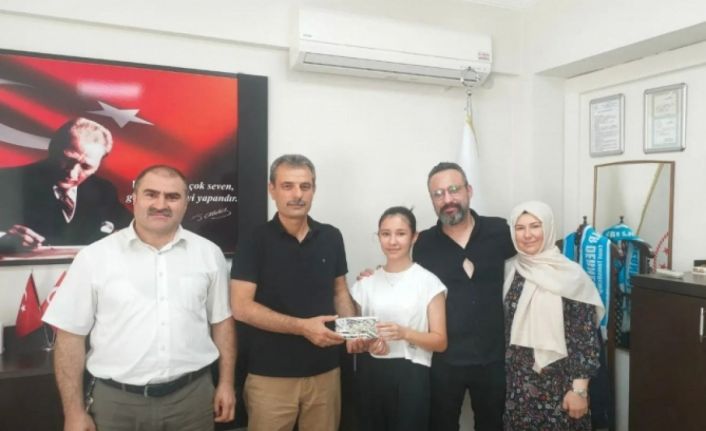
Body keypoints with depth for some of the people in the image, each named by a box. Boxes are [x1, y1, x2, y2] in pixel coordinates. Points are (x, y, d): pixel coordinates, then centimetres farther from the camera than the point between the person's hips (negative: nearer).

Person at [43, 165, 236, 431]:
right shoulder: (95, 257, -5)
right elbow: (71, 335, -2)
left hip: (192, 396, 2)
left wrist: (226, 383, 5)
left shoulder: (209, 254, 0)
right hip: (115, 400, -1)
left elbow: (221, 321, 7)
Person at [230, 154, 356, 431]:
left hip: (325, 371, 4)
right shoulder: (255, 241, -9)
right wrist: (302, 326, -21)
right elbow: (241, 307, -14)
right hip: (271, 375, -3)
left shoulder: (331, 237, 2)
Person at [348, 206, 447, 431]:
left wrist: (404, 333, -21)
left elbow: (440, 341, -4)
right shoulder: (366, 283, 7)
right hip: (370, 374, 3)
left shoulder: (429, 282, -4)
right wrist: (367, 344, -10)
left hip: (410, 375, -3)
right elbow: (352, 340, 12)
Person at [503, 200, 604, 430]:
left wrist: (579, 389, -12)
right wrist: (507, 377, 10)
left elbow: (586, 339, -10)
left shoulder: (571, 276, -10)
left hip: (559, 385, -3)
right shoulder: (513, 272, 2)